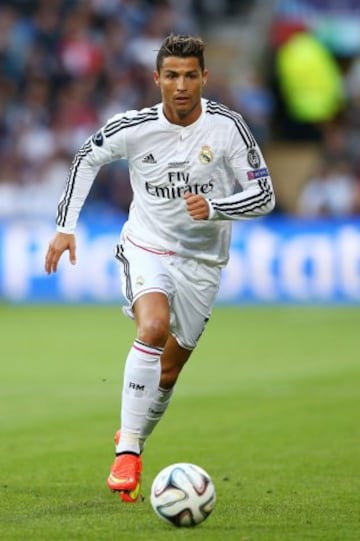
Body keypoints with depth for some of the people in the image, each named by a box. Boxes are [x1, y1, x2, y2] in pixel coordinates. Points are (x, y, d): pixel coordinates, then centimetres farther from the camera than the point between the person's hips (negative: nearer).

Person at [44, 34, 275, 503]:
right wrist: (65, 226, 3)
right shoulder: (134, 127, -12)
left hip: (202, 261, 2)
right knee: (154, 326, -31)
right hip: (146, 248, -2)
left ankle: (133, 438, 39)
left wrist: (214, 209, -28)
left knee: (166, 373, 9)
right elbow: (87, 159, 7)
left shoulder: (227, 126, -13)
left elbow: (264, 196, -10)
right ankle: (127, 452, -29)